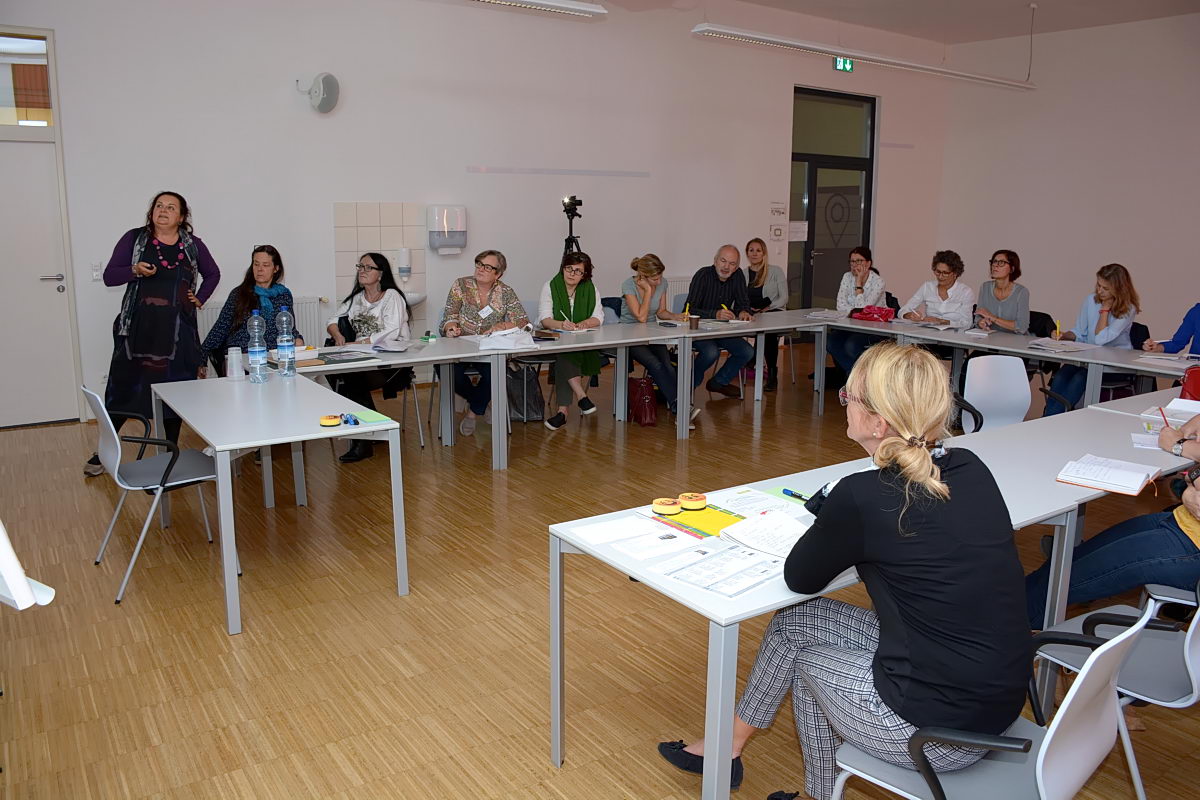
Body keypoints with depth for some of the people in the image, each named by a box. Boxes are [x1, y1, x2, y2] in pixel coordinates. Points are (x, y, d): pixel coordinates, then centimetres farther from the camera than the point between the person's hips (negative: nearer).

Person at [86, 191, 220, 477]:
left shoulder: (193, 245, 9)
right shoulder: (134, 238, 4)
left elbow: (213, 274, 24)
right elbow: (109, 276, 2)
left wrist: (200, 298, 10)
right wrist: (135, 270, -16)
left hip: (177, 330, 1)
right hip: (137, 328, -1)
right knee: (123, 389, 0)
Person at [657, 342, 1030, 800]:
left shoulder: (863, 497, -22)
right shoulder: (971, 470, -1)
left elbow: (799, 578, -6)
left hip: (936, 729, -7)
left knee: (798, 635, 18)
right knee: (796, 620, 16)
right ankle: (729, 744, 35)